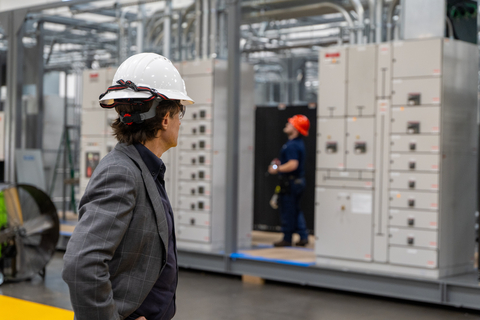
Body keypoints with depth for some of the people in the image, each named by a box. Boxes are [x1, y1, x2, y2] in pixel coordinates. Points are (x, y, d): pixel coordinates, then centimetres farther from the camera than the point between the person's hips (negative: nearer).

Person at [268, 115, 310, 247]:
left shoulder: (292, 145, -21)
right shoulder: (299, 143, 12)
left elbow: (293, 165, -29)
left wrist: (277, 169, -19)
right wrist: (281, 164, 20)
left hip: (290, 182, -10)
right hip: (299, 180, 10)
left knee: (287, 211, 0)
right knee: (296, 210, 16)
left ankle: (287, 239, 8)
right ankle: (303, 237, 16)